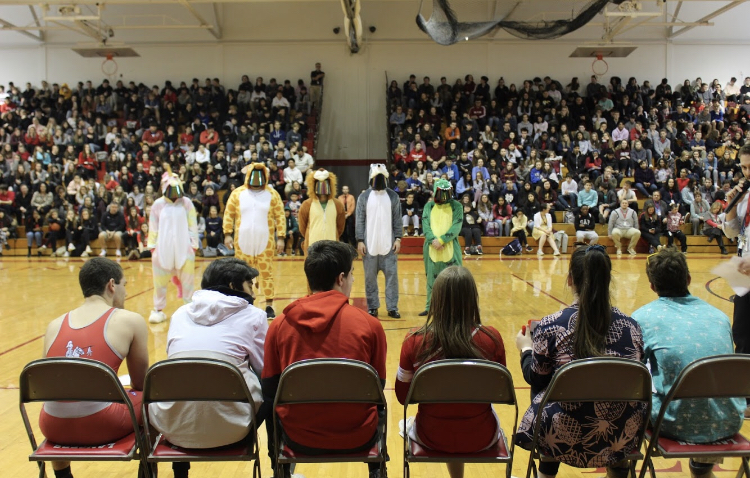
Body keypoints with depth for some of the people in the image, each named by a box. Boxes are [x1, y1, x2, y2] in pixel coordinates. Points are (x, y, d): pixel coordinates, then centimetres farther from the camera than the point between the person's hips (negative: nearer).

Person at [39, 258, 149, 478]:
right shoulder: (130, 320, -1)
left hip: (55, 428, 5)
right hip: (103, 426, -4)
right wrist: (124, 387, 31)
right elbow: (141, 383, 8)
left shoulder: (55, 325, 10)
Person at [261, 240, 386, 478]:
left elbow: (269, 391, 2)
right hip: (357, 436, 0)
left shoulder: (279, 324, -9)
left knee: (272, 406, 34)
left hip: (299, 437, 1)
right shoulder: (369, 324, -11)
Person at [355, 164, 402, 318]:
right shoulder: (364, 197, 1)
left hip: (389, 245, 1)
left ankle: (392, 307, 6)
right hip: (369, 245, 0)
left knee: (392, 275, -1)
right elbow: (359, 220, 1)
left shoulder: (393, 196, 5)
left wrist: (398, 239, -2)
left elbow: (397, 220, 5)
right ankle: (372, 307, 14)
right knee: (370, 277, 5)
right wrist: (360, 241, -6)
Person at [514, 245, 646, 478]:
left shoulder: (551, 327, -13)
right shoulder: (631, 326, -5)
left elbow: (536, 379, 1)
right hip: (623, 436, 3)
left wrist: (526, 348, 19)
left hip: (566, 436, -2)